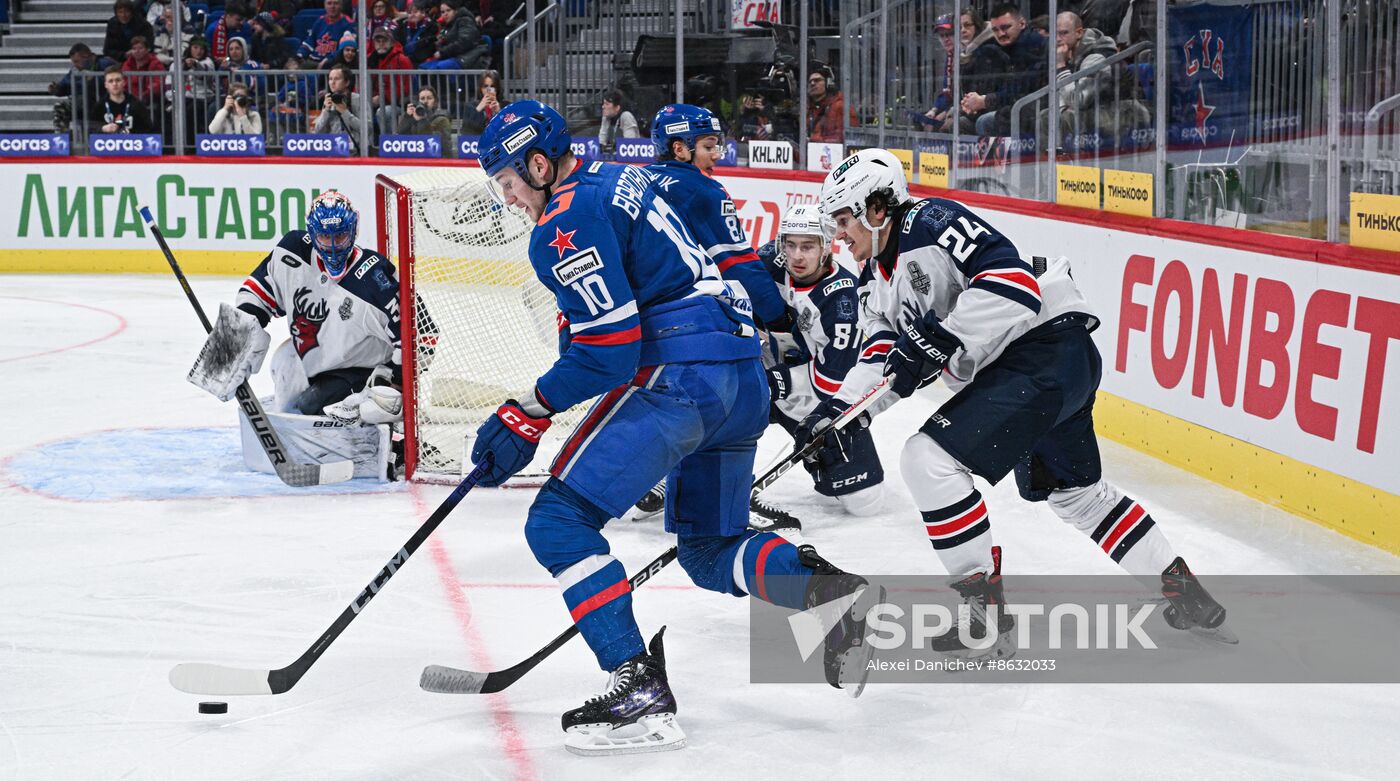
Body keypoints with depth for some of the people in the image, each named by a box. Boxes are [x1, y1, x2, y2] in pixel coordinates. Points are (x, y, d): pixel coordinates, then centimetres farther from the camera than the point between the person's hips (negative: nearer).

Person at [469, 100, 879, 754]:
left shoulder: (565, 224, -9)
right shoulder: (625, 179, 20)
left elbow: (610, 351, -15)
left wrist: (530, 413, -4)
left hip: (679, 378, -10)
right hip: (744, 375, 10)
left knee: (559, 521, -9)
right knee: (708, 548, 23)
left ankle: (641, 692, -19)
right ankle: (831, 587, -4)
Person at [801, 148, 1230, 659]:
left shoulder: (933, 224, -15)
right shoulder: (876, 277, 15)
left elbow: (1012, 281, -25)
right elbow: (883, 353, 7)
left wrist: (941, 339, -30)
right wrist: (839, 408, -9)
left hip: (1050, 344, -11)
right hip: (1004, 370, 11)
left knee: (929, 459, -19)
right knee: (1074, 492, 24)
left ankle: (987, 612, -15)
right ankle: (1182, 592, 34)